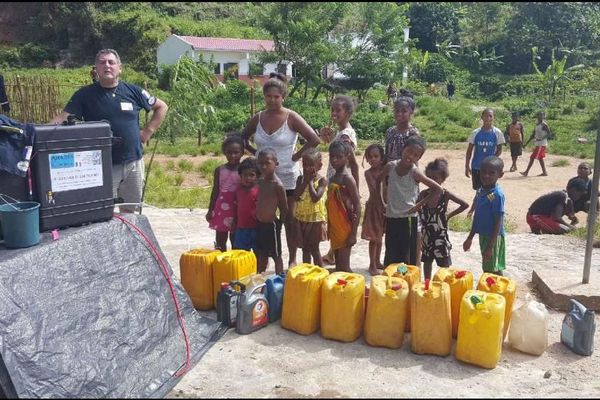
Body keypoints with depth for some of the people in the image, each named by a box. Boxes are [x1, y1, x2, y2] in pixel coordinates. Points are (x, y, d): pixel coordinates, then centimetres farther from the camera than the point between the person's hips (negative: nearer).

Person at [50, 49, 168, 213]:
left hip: (134, 162, 3)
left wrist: (148, 131, 4)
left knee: (129, 209, 16)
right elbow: (63, 118, -10)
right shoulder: (85, 94, -3)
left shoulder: (133, 91, 2)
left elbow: (161, 107, 12)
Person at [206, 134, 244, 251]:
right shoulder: (219, 170, 3)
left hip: (237, 209, -2)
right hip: (221, 208, 3)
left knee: (235, 241, 6)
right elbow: (215, 191, 8)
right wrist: (210, 210, 6)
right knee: (220, 242, 8)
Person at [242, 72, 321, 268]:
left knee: (289, 220, 5)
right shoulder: (258, 118, 4)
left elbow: (314, 139, -13)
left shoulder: (291, 117, -8)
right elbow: (242, 139, 18)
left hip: (287, 178, -3)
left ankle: (292, 260, 16)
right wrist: (256, 153, 5)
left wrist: (297, 155, -10)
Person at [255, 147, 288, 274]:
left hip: (271, 225, -7)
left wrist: (278, 224, -6)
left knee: (276, 255, 7)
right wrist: (257, 216, 12)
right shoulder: (260, 181, 4)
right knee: (261, 254, 18)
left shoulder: (277, 185, -17)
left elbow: (284, 208, -11)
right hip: (260, 224, 7)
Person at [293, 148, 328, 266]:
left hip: (315, 218, -4)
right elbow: (296, 196, -10)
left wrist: (310, 181, -16)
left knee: (314, 249, 3)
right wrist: (305, 181, -12)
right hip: (301, 218, 5)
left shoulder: (322, 180, -11)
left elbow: (315, 198, -23)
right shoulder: (301, 178, 2)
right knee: (305, 248, 13)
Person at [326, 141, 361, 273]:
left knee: (344, 267, -4)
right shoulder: (332, 179, 11)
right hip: (334, 228, 8)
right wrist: (329, 229, 17)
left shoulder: (347, 179, -13)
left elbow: (357, 205, -17)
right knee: (338, 265, 14)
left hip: (345, 228, -8)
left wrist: (354, 233, -20)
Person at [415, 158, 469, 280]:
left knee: (444, 263, 5)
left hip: (441, 234, -3)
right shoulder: (423, 194, -5)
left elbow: (465, 205, -10)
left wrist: (450, 215, -8)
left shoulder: (445, 194, -12)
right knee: (427, 261, 16)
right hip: (426, 233, 3)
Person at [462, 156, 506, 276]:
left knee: (493, 271, 0)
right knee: (486, 269, 17)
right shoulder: (480, 191, 5)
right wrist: (470, 238, 19)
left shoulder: (497, 194, -18)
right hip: (483, 235, 8)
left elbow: (498, 222, -18)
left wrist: (490, 246, -20)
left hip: (493, 237, -8)